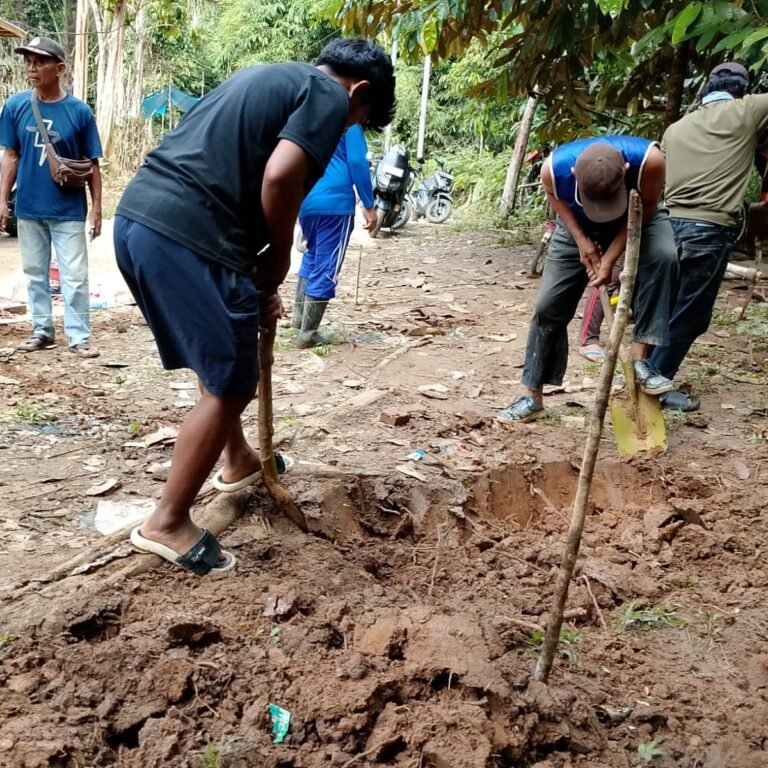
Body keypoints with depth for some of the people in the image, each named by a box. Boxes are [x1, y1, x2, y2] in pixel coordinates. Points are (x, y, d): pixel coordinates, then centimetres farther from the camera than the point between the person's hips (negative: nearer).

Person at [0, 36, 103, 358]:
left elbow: (92, 164, -1)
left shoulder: (79, 111, -6)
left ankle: (79, 336, 8)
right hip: (29, 208, 3)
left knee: (74, 276, 0)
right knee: (35, 273, 12)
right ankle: (41, 331, 23)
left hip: (68, 210, -3)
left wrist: (97, 207, -3)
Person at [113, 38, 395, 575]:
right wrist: (280, 254, 1)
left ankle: (239, 463, 45)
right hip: (188, 238, -10)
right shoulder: (330, 96, 1)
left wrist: (258, 277, 25)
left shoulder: (270, 78, 29)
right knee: (229, 385, 3)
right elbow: (279, 175, -17)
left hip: (140, 217, 10)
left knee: (221, 365, 26)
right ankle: (168, 523, 11)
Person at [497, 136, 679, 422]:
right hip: (578, 225, 1)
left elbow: (648, 206, -21)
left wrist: (610, 258, -26)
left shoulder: (648, 159, -41)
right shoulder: (554, 167, -36)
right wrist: (582, 241, -19)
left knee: (663, 256, -34)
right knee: (548, 306, -3)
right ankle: (533, 397, 10)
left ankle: (640, 359, -24)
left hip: (639, 216, -1)